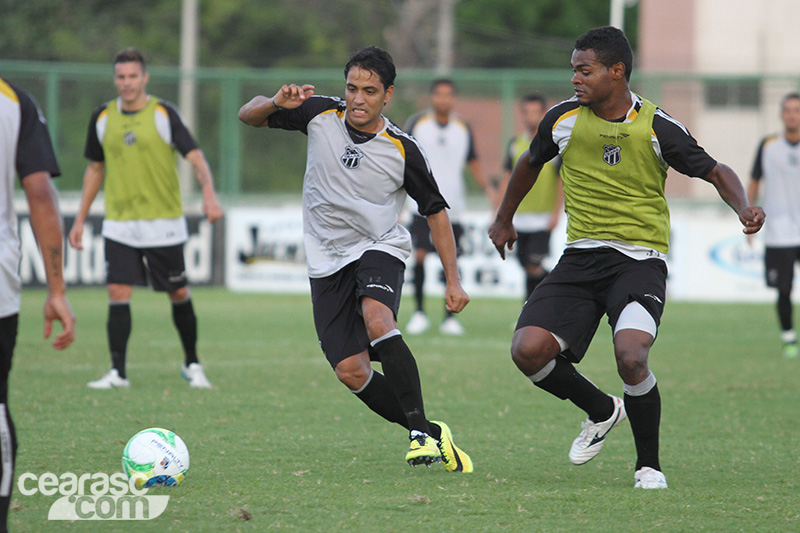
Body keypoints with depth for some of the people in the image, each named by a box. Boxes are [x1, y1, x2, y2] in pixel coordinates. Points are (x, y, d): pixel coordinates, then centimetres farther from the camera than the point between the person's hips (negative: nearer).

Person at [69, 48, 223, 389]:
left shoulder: (163, 114, -5)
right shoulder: (102, 118, 5)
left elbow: (195, 157, -13)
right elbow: (95, 169, 17)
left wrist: (209, 194, -31)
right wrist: (80, 219, 15)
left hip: (163, 222, -2)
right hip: (119, 224, 2)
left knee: (179, 294, 5)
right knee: (118, 294, -8)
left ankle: (192, 364, 22)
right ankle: (117, 372, -4)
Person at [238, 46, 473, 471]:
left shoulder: (402, 150, -10)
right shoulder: (321, 116, -5)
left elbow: (435, 211, 3)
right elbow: (248, 116, 3)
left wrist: (453, 280, -3)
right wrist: (275, 103, -21)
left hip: (380, 249, -3)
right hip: (327, 261, 3)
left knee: (377, 321, -35)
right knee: (351, 372, -9)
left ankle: (422, 431, -30)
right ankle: (431, 436, 6)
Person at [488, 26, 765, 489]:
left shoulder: (658, 128, -8)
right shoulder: (564, 119, 2)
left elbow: (715, 172, 1)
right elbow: (531, 163, 22)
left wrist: (744, 209, -19)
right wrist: (505, 219, 34)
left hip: (641, 258, -4)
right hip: (580, 258, 4)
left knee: (631, 356, -28)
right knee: (528, 350, -15)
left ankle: (649, 465, -4)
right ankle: (601, 411, 15)